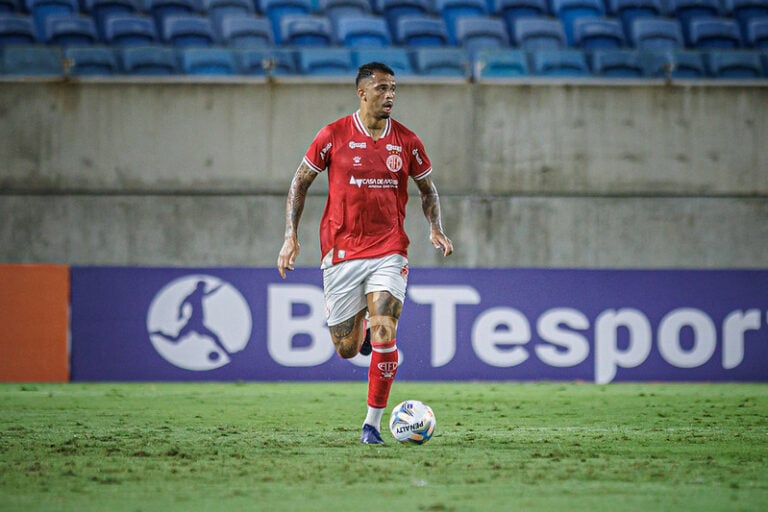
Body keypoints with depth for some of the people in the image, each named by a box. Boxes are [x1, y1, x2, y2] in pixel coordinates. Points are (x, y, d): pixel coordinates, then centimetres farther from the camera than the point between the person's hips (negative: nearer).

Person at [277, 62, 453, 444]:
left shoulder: (407, 141, 2)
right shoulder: (334, 136, -4)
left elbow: (427, 189, 16)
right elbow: (299, 183, 6)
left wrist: (435, 229, -1)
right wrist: (291, 235, -2)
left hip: (389, 251, 0)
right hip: (341, 252, 0)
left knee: (384, 336, -17)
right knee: (346, 350, 4)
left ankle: (372, 423, -5)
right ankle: (362, 326, 42)